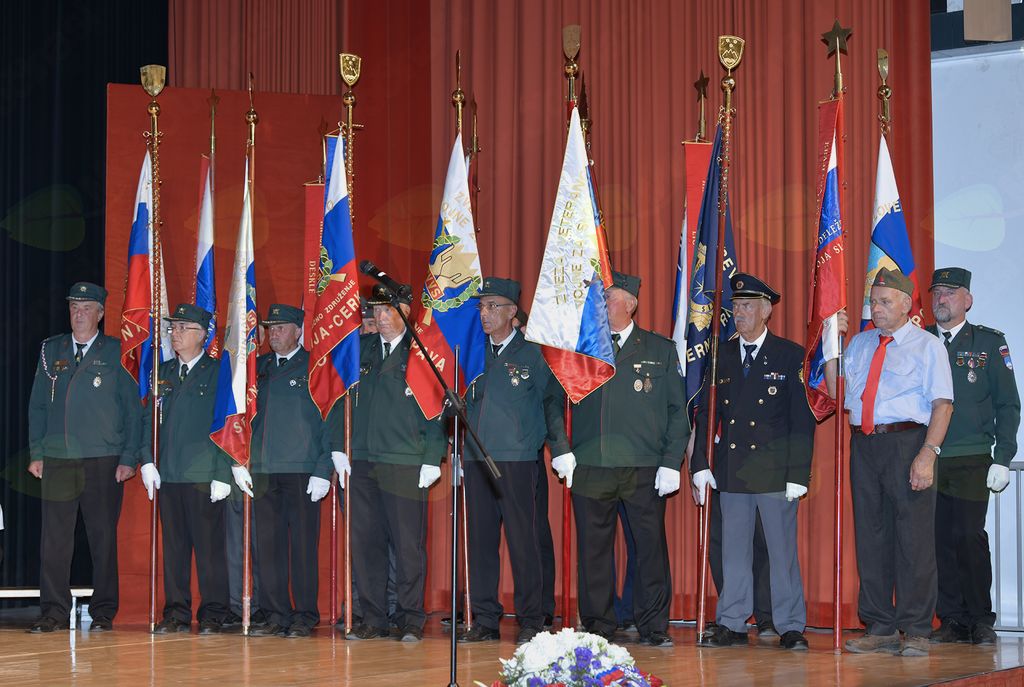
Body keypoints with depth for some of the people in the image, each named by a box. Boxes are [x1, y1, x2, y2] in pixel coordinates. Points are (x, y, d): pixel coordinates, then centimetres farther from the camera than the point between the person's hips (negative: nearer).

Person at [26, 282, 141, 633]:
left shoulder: (117, 353, 3)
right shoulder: (51, 350, 13)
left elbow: (133, 409, 2)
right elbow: (37, 405, 14)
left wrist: (129, 458, -6)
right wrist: (37, 453, 6)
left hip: (104, 461, -2)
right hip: (57, 459, 3)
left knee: (103, 536, 1)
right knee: (54, 537, -1)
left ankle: (103, 613, 9)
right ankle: (54, 611, 5)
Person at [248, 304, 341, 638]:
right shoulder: (259, 367, 16)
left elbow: (331, 419, -2)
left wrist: (323, 471, -9)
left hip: (302, 471, -4)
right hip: (263, 469, 5)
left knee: (303, 544, -2)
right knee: (268, 544, 4)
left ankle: (305, 616, 5)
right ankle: (276, 614, 11)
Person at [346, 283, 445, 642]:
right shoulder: (361, 347, 14)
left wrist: (432, 459, -7)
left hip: (405, 464, -4)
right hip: (362, 462, 4)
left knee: (407, 543, -3)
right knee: (365, 542, 4)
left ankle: (411, 620, 6)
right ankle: (373, 619, 12)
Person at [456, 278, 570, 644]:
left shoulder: (532, 353, 2)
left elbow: (553, 400, 6)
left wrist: (560, 448, 1)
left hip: (516, 460, -4)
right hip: (476, 460, 4)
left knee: (522, 539, -5)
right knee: (480, 539, 5)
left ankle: (530, 621, 1)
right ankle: (485, 620, 11)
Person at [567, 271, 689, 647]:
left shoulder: (661, 351, 9)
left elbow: (677, 411, 7)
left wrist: (671, 462, -2)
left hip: (644, 470, -1)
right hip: (589, 467, 1)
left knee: (651, 546, -1)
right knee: (593, 549, 3)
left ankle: (653, 627, 7)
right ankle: (597, 627, 12)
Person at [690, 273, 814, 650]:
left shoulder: (791, 355, -1)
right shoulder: (721, 356, 9)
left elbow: (802, 419, -4)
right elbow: (706, 414, 10)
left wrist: (798, 474, -10)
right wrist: (701, 464, 0)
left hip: (775, 470, -3)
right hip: (731, 470, 3)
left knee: (782, 549, 1)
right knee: (734, 550, 8)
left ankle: (790, 628, 7)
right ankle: (732, 625, 14)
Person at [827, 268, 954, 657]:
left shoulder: (927, 346, 1)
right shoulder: (859, 343, 18)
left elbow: (942, 403, -7)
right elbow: (835, 390, 14)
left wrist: (928, 453, -18)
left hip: (907, 442, -5)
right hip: (863, 445, 5)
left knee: (913, 537, -4)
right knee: (870, 536, 7)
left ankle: (916, 631, 1)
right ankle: (880, 627, 15)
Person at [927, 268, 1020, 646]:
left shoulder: (989, 343, 6)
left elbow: (1007, 405, 5)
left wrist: (1002, 459, -4)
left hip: (971, 462, -2)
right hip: (928, 459, 2)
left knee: (969, 537, -6)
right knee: (940, 539, 1)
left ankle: (981, 622, 5)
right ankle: (953, 621, 9)